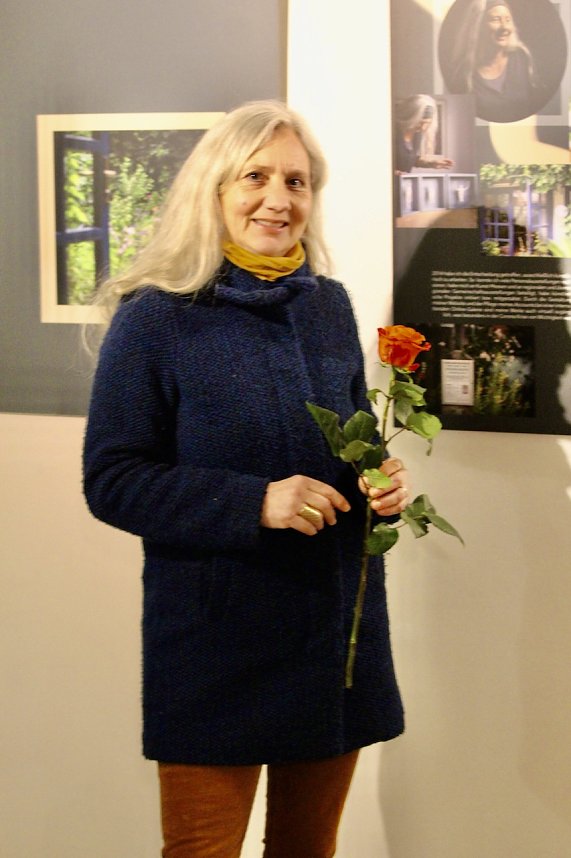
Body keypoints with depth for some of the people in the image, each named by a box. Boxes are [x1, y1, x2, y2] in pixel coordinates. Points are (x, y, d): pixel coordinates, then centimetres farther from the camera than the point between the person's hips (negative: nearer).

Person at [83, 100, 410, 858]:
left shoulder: (330, 306, 7)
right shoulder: (155, 318, -9)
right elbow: (111, 481, -11)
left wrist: (384, 480, -4)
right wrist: (254, 504, -22)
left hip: (337, 625, 5)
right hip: (216, 637, -5)